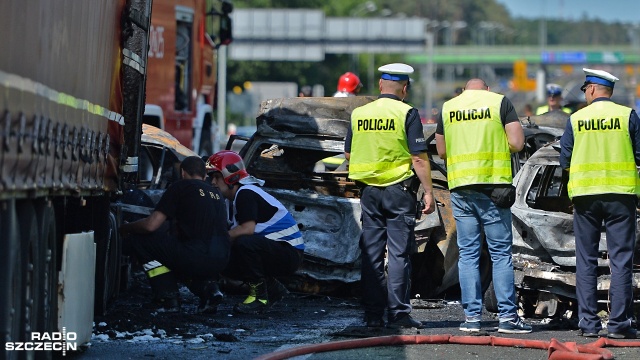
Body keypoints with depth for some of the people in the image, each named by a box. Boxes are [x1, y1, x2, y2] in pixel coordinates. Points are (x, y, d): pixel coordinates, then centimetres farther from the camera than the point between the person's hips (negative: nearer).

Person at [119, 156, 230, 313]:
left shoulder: (181, 187, 1)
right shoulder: (216, 193, 22)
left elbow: (151, 225, -5)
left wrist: (125, 228, 14)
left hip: (196, 257, -7)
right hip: (220, 262, 7)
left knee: (139, 238, 7)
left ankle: (168, 299, 2)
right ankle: (207, 287, 9)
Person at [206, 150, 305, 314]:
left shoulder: (245, 193, -16)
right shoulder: (235, 200, 16)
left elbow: (248, 229, -28)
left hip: (290, 254, -10)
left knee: (244, 242, -33)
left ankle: (259, 296, -19)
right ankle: (273, 289, 15)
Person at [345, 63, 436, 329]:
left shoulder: (359, 114, 6)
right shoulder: (406, 113, -8)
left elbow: (348, 155, 15)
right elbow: (419, 158, -12)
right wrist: (429, 192, -7)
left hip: (369, 190, 4)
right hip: (399, 189, -4)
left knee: (371, 253, 7)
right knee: (399, 253, -2)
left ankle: (373, 314, 8)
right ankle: (398, 314, -4)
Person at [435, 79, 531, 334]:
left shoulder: (448, 107, 11)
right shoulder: (500, 102, 3)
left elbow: (441, 151, 18)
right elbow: (517, 143, -5)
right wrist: (498, 146, 14)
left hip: (460, 188, 3)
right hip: (493, 186, -2)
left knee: (468, 254, 6)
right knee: (501, 253, 1)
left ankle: (472, 316, 4)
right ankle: (507, 316, -2)